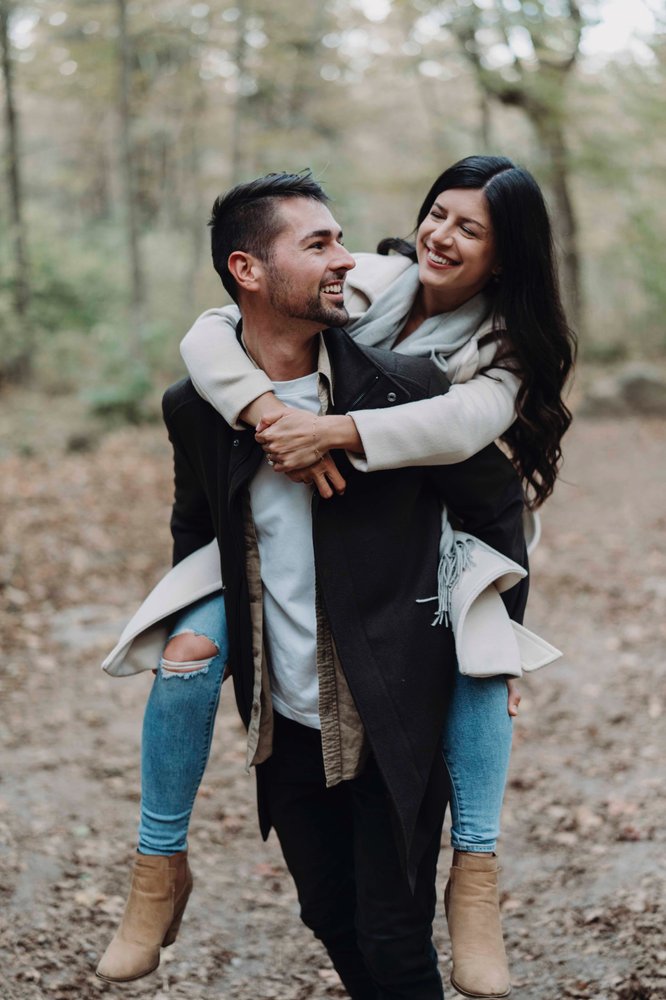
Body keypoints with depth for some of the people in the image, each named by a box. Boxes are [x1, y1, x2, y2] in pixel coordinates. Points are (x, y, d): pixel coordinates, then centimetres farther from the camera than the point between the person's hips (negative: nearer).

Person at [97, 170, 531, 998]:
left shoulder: (406, 387, -12)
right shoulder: (195, 408, -4)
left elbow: (496, 503, 2)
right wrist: (191, 645, 13)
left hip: (397, 720, -3)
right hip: (284, 724, 3)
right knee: (331, 918, 18)